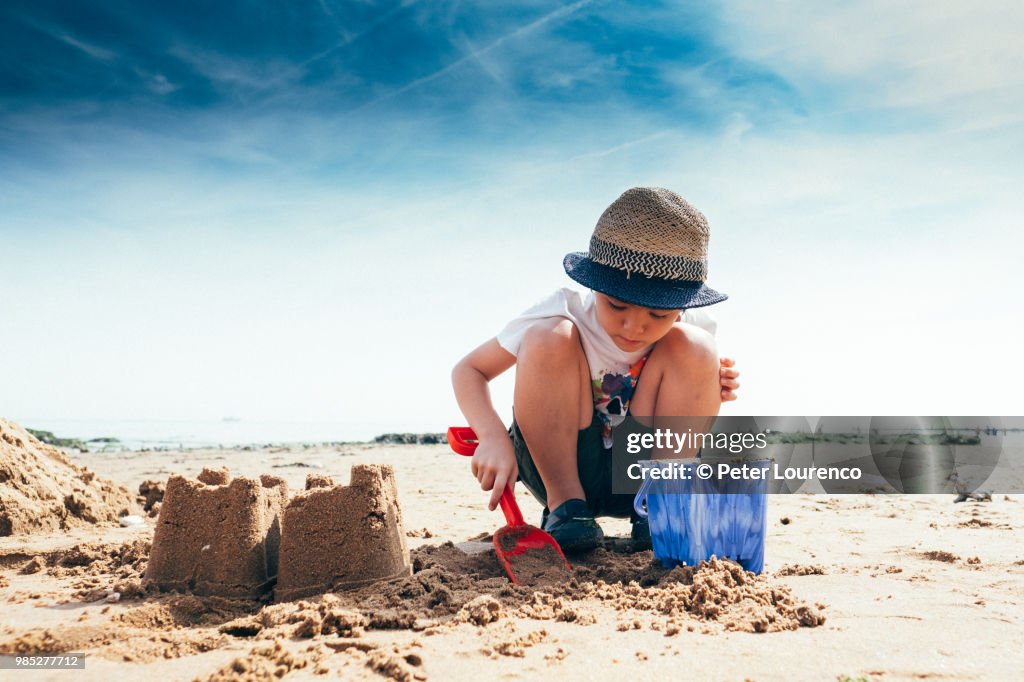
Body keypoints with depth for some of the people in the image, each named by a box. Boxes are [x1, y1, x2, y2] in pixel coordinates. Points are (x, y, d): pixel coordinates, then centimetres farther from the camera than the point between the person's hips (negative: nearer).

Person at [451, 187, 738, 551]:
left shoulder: (691, 328, -10)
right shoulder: (565, 313, -19)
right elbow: (468, 370, -12)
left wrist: (712, 392, -15)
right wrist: (493, 437, -31)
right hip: (557, 467, -2)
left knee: (693, 347, -18)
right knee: (550, 337, -26)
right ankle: (564, 503, -16)